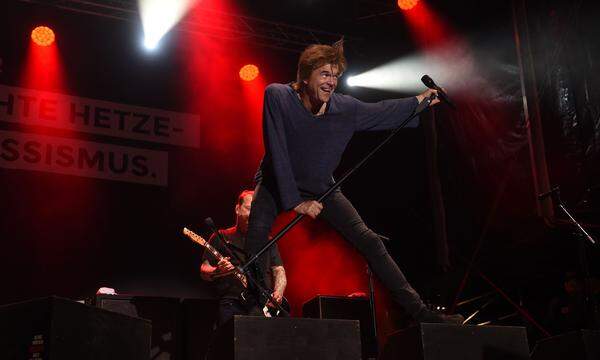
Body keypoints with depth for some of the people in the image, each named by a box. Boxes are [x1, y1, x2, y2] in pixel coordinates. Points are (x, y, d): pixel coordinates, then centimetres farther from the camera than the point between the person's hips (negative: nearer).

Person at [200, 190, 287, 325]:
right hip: (232, 303, -3)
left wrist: (278, 293, -2)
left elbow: (279, 271, 18)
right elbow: (204, 272, 8)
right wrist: (217, 271, -14)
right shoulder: (221, 238, 12)